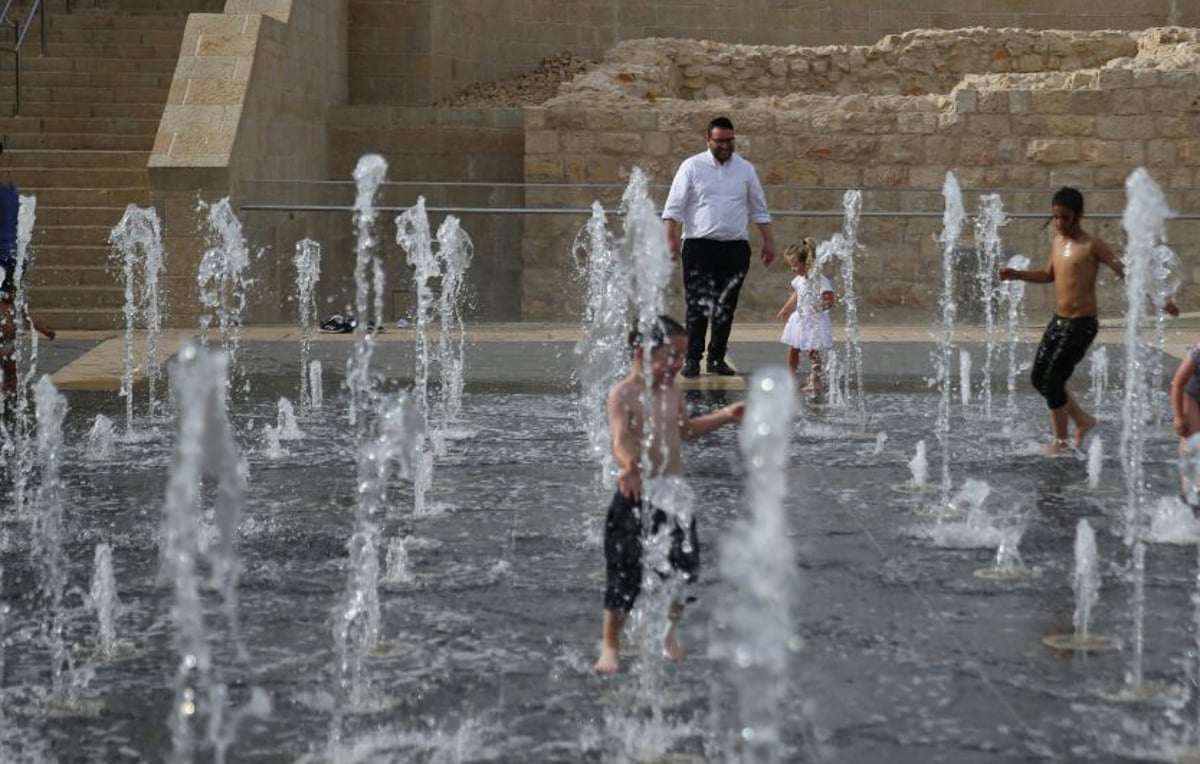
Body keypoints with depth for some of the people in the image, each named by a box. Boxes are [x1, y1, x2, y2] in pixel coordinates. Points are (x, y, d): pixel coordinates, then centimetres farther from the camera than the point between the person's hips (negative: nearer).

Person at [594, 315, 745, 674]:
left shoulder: (673, 392, 8)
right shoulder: (623, 394, -14)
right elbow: (620, 439, -30)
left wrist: (725, 416, 25)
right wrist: (629, 467, -49)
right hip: (637, 496, -6)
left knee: (684, 567, 10)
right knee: (625, 573, -1)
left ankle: (668, 634, 34)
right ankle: (610, 644, 16)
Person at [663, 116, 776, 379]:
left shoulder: (745, 169, 11)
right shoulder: (692, 167, 2)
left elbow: (759, 210, 17)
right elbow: (674, 207, -1)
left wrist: (769, 241, 10)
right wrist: (671, 239, -11)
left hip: (736, 248, 3)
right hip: (700, 246, -3)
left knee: (726, 306, 5)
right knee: (698, 305, -7)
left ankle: (717, 358, 14)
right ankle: (692, 359, -2)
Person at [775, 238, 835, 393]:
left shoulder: (820, 281, -19)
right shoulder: (799, 280, 4)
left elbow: (830, 300, -18)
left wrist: (823, 305, -36)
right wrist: (785, 310, 31)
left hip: (815, 321, -7)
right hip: (799, 319, 7)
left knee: (812, 351, -5)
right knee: (792, 349, 12)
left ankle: (815, 381, 2)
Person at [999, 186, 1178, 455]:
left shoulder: (1092, 245, -13)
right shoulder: (1057, 241, 9)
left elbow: (1126, 272, -14)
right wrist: (1017, 275, 11)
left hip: (1081, 324, -8)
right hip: (1058, 321, 8)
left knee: (1053, 381, -6)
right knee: (1039, 378, 10)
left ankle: (1060, 441, 11)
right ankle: (1082, 420, 28)